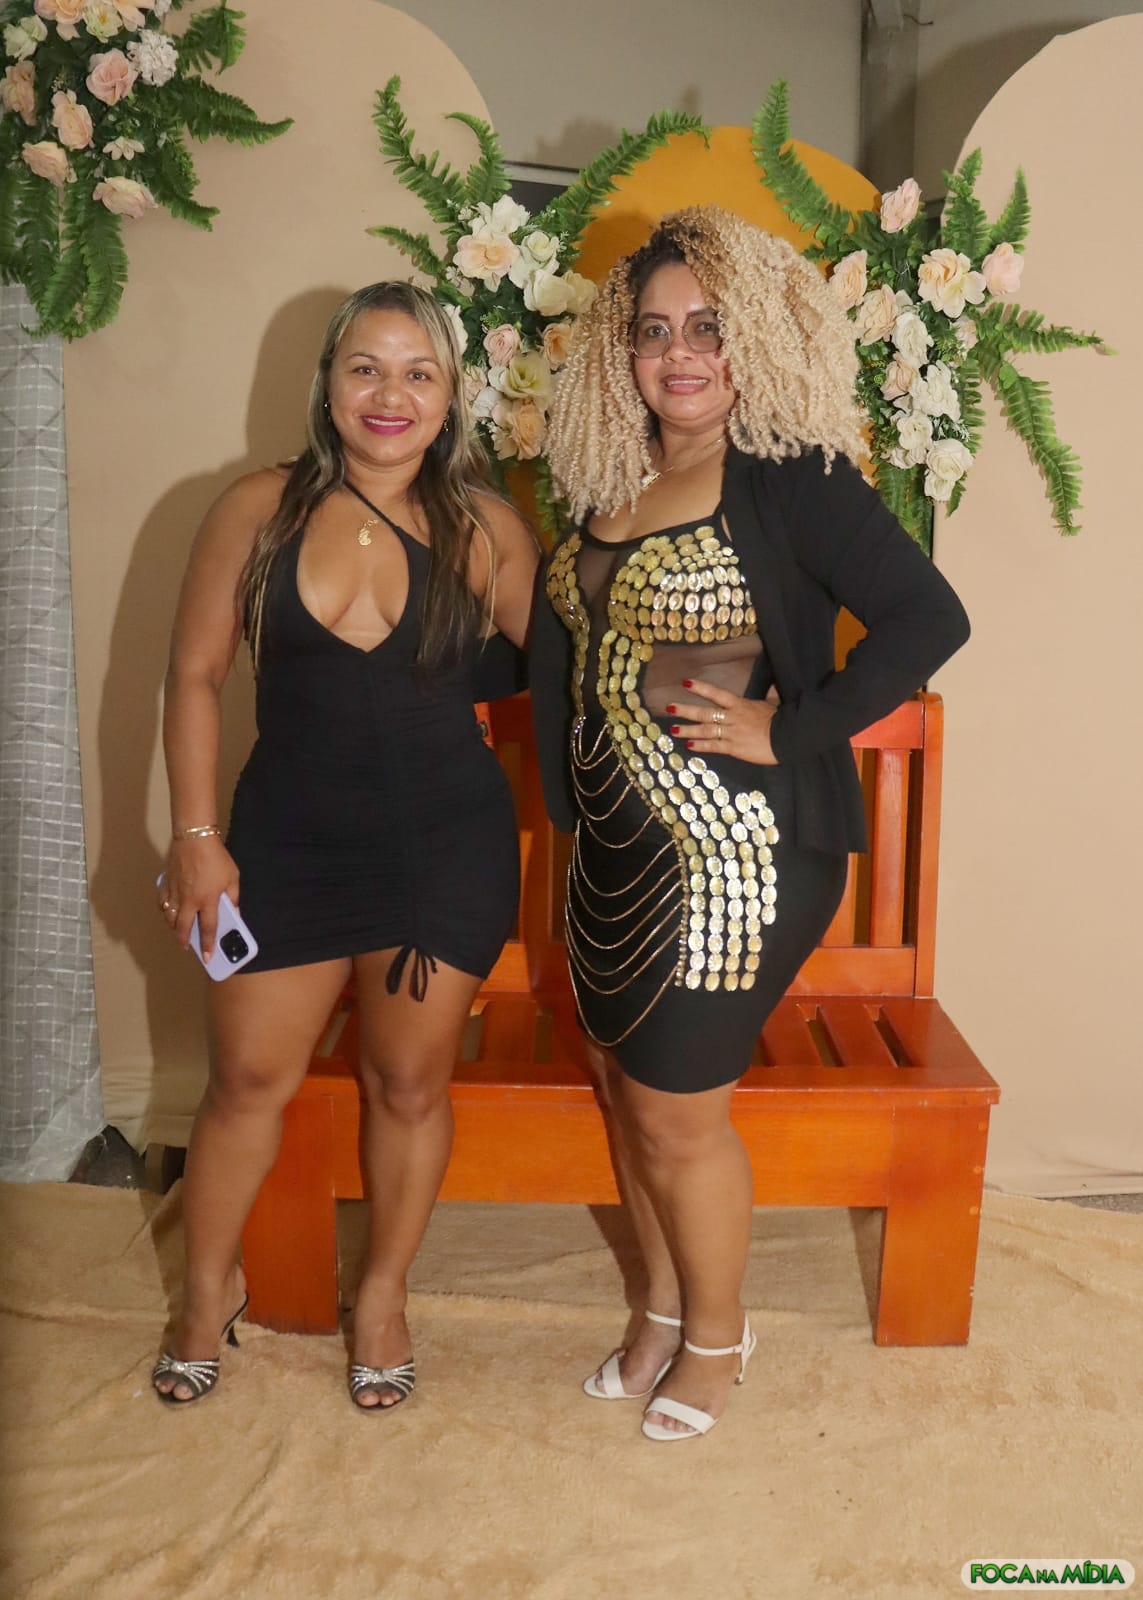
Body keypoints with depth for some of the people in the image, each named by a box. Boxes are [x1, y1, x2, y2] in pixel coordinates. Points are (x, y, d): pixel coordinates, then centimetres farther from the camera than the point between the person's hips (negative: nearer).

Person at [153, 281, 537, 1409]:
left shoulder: (483, 529, -2)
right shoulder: (257, 512, -2)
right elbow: (194, 676, 0)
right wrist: (195, 833, -3)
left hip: (446, 846, 0)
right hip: (289, 838, 1)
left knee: (408, 1080, 10)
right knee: (248, 1076, 10)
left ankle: (383, 1293, 35)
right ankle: (209, 1289, 36)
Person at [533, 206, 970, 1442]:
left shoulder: (792, 481, -12)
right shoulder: (608, 487, 9)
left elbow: (928, 618, -21)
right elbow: (559, 644, 16)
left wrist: (790, 727, -21)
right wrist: (566, 805, 9)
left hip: (740, 852, -7)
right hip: (615, 847, 8)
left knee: (677, 1108, 3)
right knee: (623, 1087, 17)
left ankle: (716, 1334, 30)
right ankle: (664, 1309, 40)